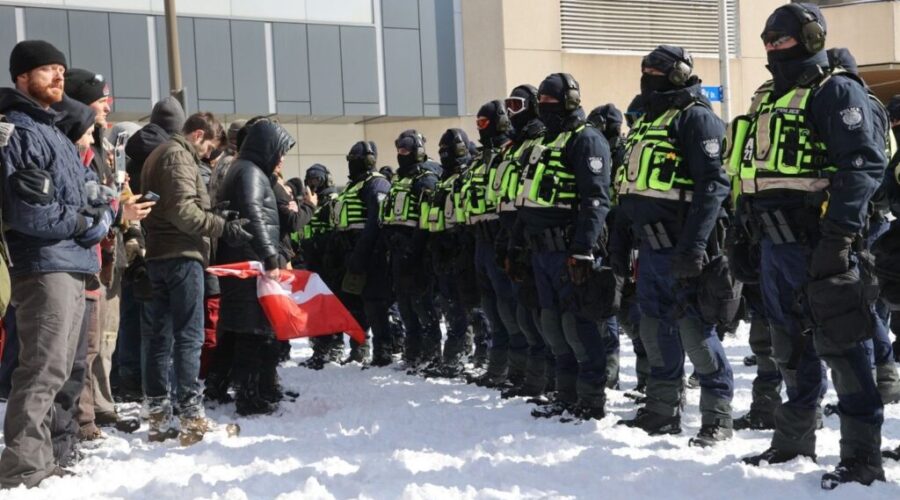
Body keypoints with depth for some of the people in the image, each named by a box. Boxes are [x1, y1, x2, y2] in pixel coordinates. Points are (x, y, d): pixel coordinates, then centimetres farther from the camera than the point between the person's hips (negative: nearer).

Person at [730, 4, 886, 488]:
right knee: (791, 346, 16)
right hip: (775, 244, 9)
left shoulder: (835, 92, -6)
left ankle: (862, 456, -1)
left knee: (841, 344, -6)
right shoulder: (767, 100, 21)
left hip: (818, 243, -9)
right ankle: (794, 439, 28)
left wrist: (838, 234, -23)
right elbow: (750, 173, 26)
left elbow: (863, 162, -17)